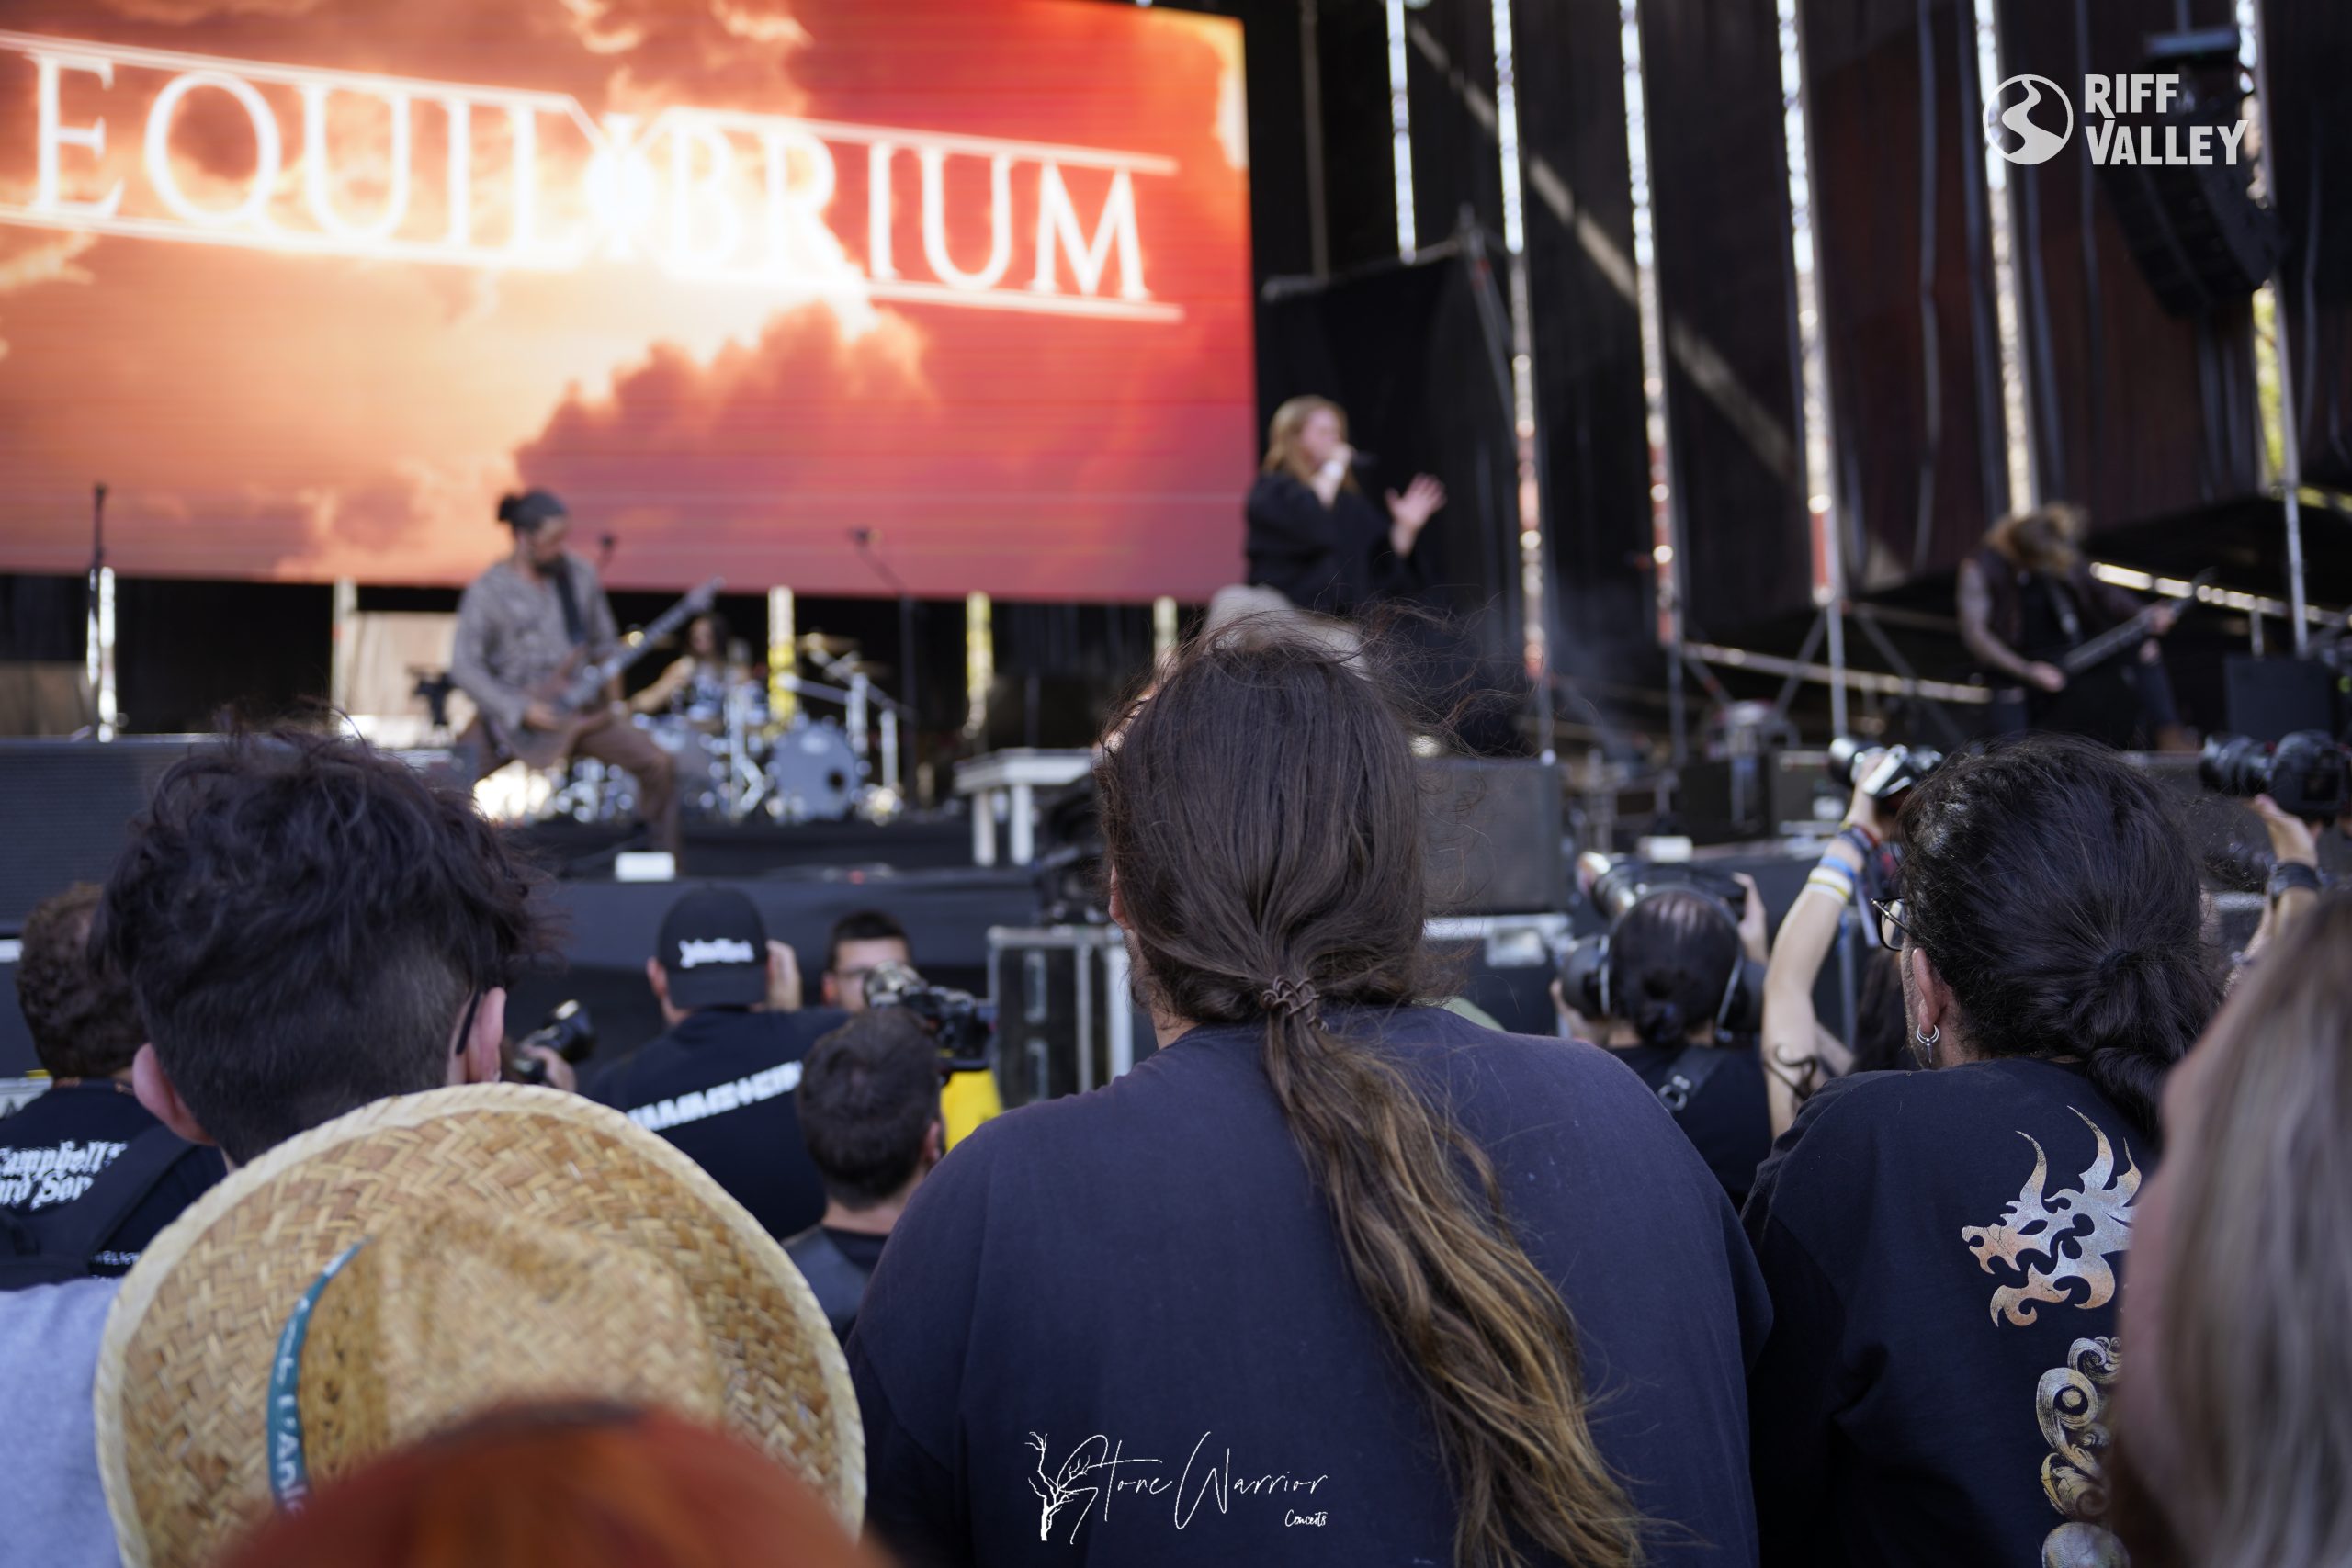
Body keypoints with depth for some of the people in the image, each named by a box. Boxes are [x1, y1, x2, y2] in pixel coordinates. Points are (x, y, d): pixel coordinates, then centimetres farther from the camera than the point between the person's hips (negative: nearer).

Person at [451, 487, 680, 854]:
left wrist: (608, 695, 2)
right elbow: (465, 666, -13)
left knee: (659, 764, -10)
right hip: (509, 712, -3)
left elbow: (602, 641, 14)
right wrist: (522, 711, -20)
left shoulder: (580, 575, 3)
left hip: (578, 709, 3)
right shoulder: (487, 592, -9)